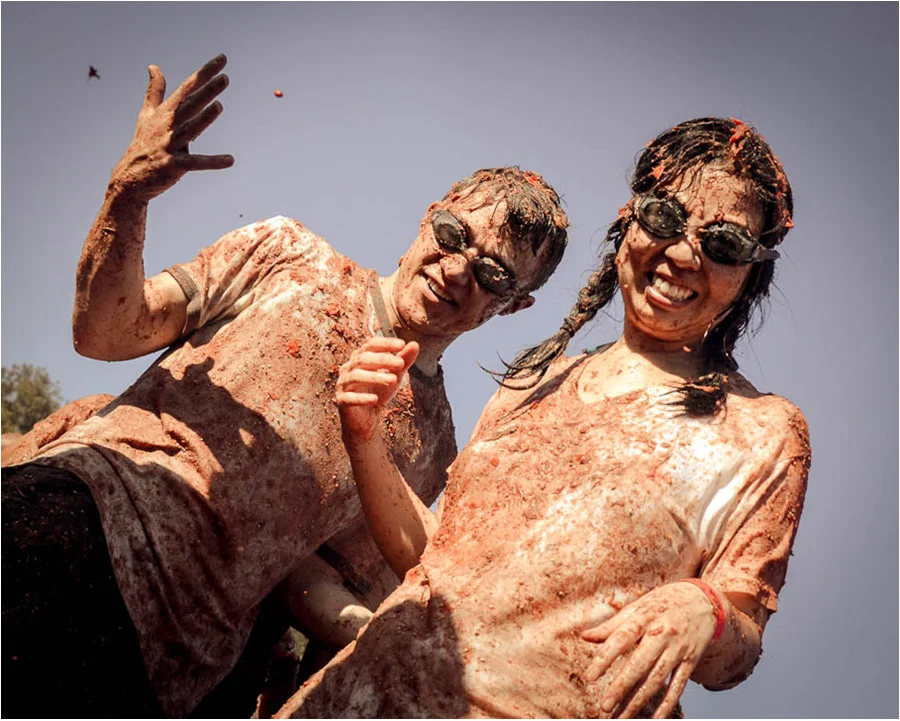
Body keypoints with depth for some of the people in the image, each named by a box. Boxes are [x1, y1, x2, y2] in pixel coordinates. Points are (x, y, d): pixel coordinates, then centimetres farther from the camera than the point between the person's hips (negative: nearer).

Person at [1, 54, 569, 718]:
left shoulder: (430, 449, 17)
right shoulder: (289, 256, 12)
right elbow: (103, 332, 4)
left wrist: (378, 630, -2)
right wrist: (128, 195, -13)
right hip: (79, 511, -1)